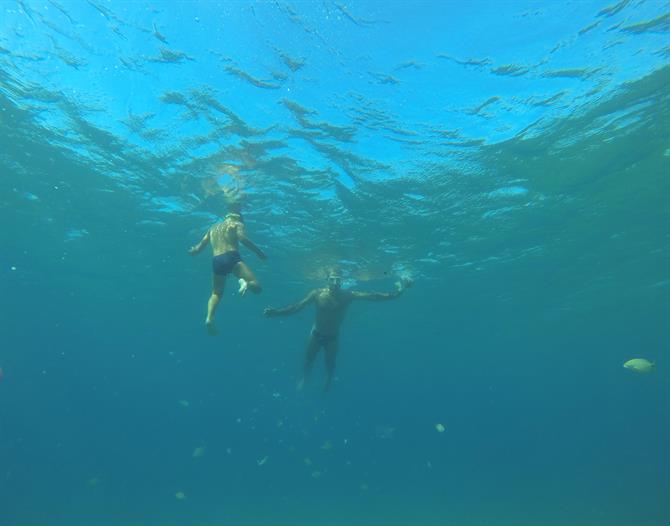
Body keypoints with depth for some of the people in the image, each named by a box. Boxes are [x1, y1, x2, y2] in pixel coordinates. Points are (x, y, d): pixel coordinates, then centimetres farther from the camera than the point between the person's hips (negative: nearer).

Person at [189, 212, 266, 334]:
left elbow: (199, 247, 29)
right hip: (231, 257, -5)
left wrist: (192, 251, 52)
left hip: (216, 260, 5)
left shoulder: (213, 228, 30)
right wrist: (259, 253, -3)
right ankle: (245, 282, -40)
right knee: (256, 287, -6)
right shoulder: (237, 224, 15)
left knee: (216, 293, 22)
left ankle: (209, 317, -3)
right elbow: (243, 238, -7)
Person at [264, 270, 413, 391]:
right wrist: (277, 312, -33)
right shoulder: (317, 294, -20)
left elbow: (372, 296, -27)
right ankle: (304, 379, 49)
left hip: (333, 337, 0)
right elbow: (297, 307, -21)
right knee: (307, 362, 16)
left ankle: (328, 383, 48)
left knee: (330, 365, 13)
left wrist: (395, 294, -36)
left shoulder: (348, 295, -21)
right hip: (316, 334, 1)